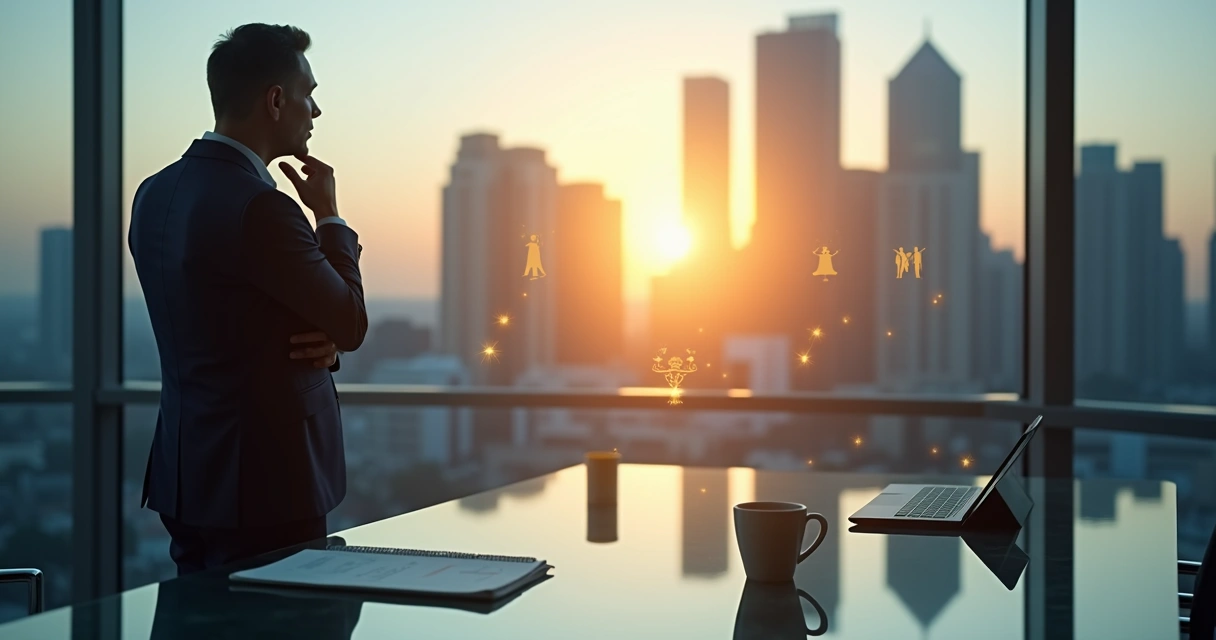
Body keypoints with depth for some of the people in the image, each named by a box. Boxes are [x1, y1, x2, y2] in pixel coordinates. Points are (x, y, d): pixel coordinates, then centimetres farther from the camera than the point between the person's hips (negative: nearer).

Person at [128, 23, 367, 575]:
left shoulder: (154, 195, 8)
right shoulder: (260, 207, -20)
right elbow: (352, 325, -9)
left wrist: (320, 338, -1)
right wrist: (329, 215, 1)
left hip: (186, 475, 9)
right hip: (265, 486, -9)